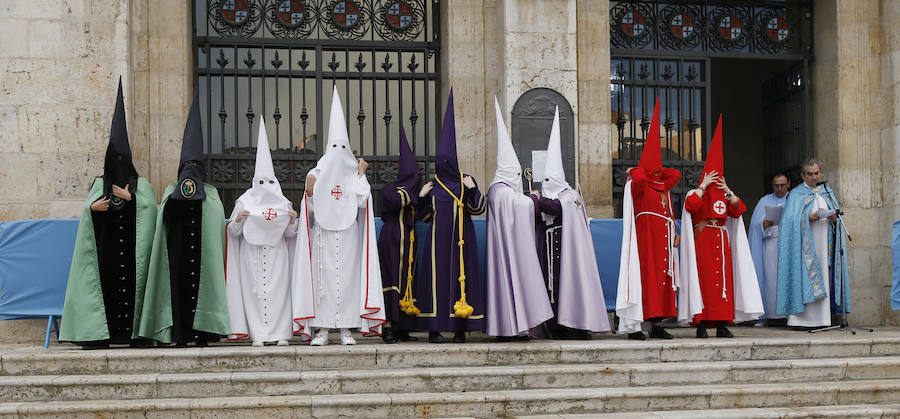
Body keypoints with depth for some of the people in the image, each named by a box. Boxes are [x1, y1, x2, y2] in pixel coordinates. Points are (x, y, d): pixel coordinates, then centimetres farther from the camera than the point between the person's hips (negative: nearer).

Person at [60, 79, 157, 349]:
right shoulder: (100, 183, 16)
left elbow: (151, 206, -2)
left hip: (131, 244, -1)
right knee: (104, 280, -7)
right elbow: (87, 208, 4)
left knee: (132, 281, -7)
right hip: (105, 243, 1)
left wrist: (130, 198, -10)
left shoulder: (141, 184, 11)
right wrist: (93, 207, -17)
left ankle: (135, 332, -5)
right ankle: (99, 334, -7)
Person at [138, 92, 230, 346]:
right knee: (178, 285, -7)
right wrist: (181, 191, -10)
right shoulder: (172, 190, 17)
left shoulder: (210, 193, 16)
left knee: (202, 284, -7)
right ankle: (180, 334, -7)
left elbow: (218, 215, -1)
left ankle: (201, 332, -8)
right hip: (178, 249, 0)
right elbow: (166, 214, -1)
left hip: (202, 250, 0)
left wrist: (200, 196, -8)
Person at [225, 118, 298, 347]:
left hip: (276, 254, 1)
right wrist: (237, 220, -13)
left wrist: (292, 222, -5)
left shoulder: (283, 204, 10)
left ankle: (281, 333, 1)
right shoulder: (245, 202, 5)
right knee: (254, 291, -4)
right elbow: (233, 232, 6)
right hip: (251, 255, -1)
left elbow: (289, 235, 13)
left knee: (279, 290, -4)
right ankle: (258, 334, 0)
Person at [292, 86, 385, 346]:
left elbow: (361, 200, -7)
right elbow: (313, 208, 2)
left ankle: (347, 327, 1)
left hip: (347, 236, 0)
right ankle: (322, 328, 1)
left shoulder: (352, 175, 10)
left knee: (347, 276, -3)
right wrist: (309, 191, -14)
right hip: (323, 236, 0)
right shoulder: (318, 174, 9)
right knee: (323, 276, -3)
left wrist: (361, 175, -4)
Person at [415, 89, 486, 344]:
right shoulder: (433, 185, 11)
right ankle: (434, 328, -1)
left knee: (462, 275, -3)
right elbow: (424, 216, 11)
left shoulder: (467, 182, 7)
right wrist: (422, 197, -3)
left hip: (461, 239, -1)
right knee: (437, 276, -4)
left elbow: (477, 209, -1)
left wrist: (471, 190, -14)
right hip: (438, 239, 1)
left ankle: (460, 329, 2)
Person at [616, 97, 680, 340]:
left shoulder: (663, 186, 18)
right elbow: (639, 178, -24)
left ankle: (657, 324, 7)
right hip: (646, 238, -8)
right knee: (645, 277, -12)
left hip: (663, 240, 8)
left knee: (663, 278, 5)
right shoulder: (637, 185, -3)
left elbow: (676, 173, 30)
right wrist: (636, 172, -3)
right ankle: (634, 326, -13)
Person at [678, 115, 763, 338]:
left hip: (722, 242, 5)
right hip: (702, 242, -5)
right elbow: (691, 205, -18)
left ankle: (722, 324, 0)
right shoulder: (696, 193, 5)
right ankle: (701, 324, -9)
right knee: (704, 280, -10)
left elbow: (739, 210, 3)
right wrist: (704, 185, -11)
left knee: (724, 279, -1)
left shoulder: (724, 195, 18)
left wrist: (727, 190, -4)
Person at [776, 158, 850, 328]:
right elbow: (790, 220, -5)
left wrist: (835, 219, -7)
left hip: (825, 243, 5)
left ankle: (821, 318, 3)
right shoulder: (796, 194, 3)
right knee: (806, 277, -10)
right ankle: (804, 319, -9)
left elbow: (838, 215, 15)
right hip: (805, 243, -4)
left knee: (824, 277, 1)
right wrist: (807, 218, -20)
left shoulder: (828, 192, 17)